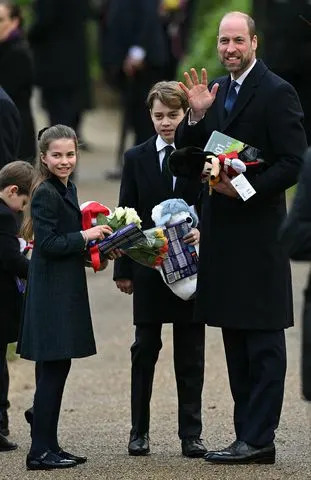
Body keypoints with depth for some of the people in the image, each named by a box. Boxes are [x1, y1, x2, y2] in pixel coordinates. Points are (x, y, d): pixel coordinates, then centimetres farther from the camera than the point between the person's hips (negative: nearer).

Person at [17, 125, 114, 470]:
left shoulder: (66, 189, 15)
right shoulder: (45, 194, -14)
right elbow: (47, 243, -20)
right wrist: (85, 236, -18)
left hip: (64, 292, 10)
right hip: (51, 293, -10)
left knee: (56, 370, 12)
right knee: (52, 371, -7)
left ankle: (48, 447, 17)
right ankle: (41, 451, -4)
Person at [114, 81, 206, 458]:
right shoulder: (136, 158, 6)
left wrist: (203, 232, -19)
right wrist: (122, 269, 2)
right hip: (148, 269, 1)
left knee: (190, 354, 4)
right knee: (144, 350, 6)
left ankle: (191, 434, 8)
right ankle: (139, 431, 13)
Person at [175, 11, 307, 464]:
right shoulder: (215, 91, 14)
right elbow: (185, 150, 13)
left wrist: (247, 188, -20)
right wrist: (196, 116, -4)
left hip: (259, 231, -8)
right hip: (222, 231, 8)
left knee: (263, 340, -5)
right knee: (236, 341, 11)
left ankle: (257, 438, -5)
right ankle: (250, 436, 17)